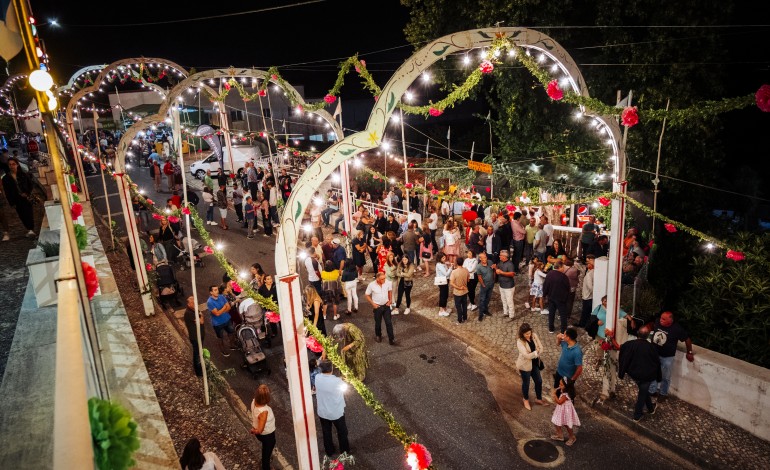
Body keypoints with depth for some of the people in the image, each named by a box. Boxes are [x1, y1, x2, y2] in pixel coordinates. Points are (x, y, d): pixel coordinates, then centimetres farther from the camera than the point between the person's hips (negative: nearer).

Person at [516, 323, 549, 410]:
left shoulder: (534, 336, -12)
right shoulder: (520, 342, -29)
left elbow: (541, 348, -10)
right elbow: (527, 356, -34)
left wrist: (533, 354, -25)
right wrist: (537, 352, -22)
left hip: (535, 363, 6)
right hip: (525, 365, -6)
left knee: (539, 381, 20)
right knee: (526, 383, 16)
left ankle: (538, 399, 44)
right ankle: (526, 400, 43)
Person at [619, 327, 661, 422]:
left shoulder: (628, 345, -15)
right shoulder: (652, 347, -14)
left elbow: (623, 361, -8)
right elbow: (657, 363, -2)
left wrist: (621, 374, 4)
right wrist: (659, 378, 12)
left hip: (634, 374, 2)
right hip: (648, 375, -2)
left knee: (644, 391, 26)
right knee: (643, 394, 15)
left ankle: (650, 408, 46)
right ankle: (637, 415, 25)